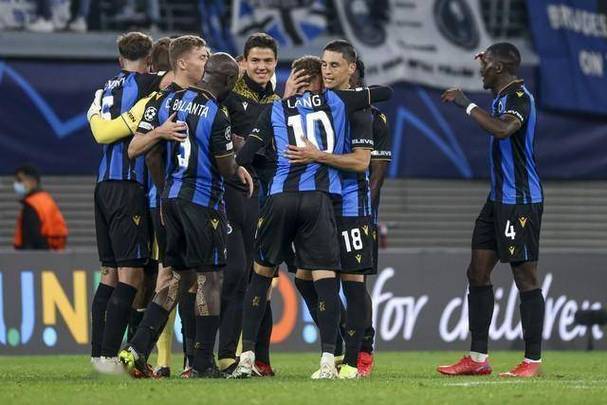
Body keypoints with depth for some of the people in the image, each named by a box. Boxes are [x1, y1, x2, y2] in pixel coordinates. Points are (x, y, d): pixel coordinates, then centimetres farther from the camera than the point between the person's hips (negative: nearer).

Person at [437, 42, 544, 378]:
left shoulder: (519, 98, -15)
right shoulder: (502, 97, 15)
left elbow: (502, 129, -36)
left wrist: (467, 104, -26)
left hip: (520, 201, -10)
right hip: (499, 199, 10)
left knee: (525, 276, -6)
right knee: (477, 272, 9)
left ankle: (533, 361, -2)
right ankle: (477, 358, 13)